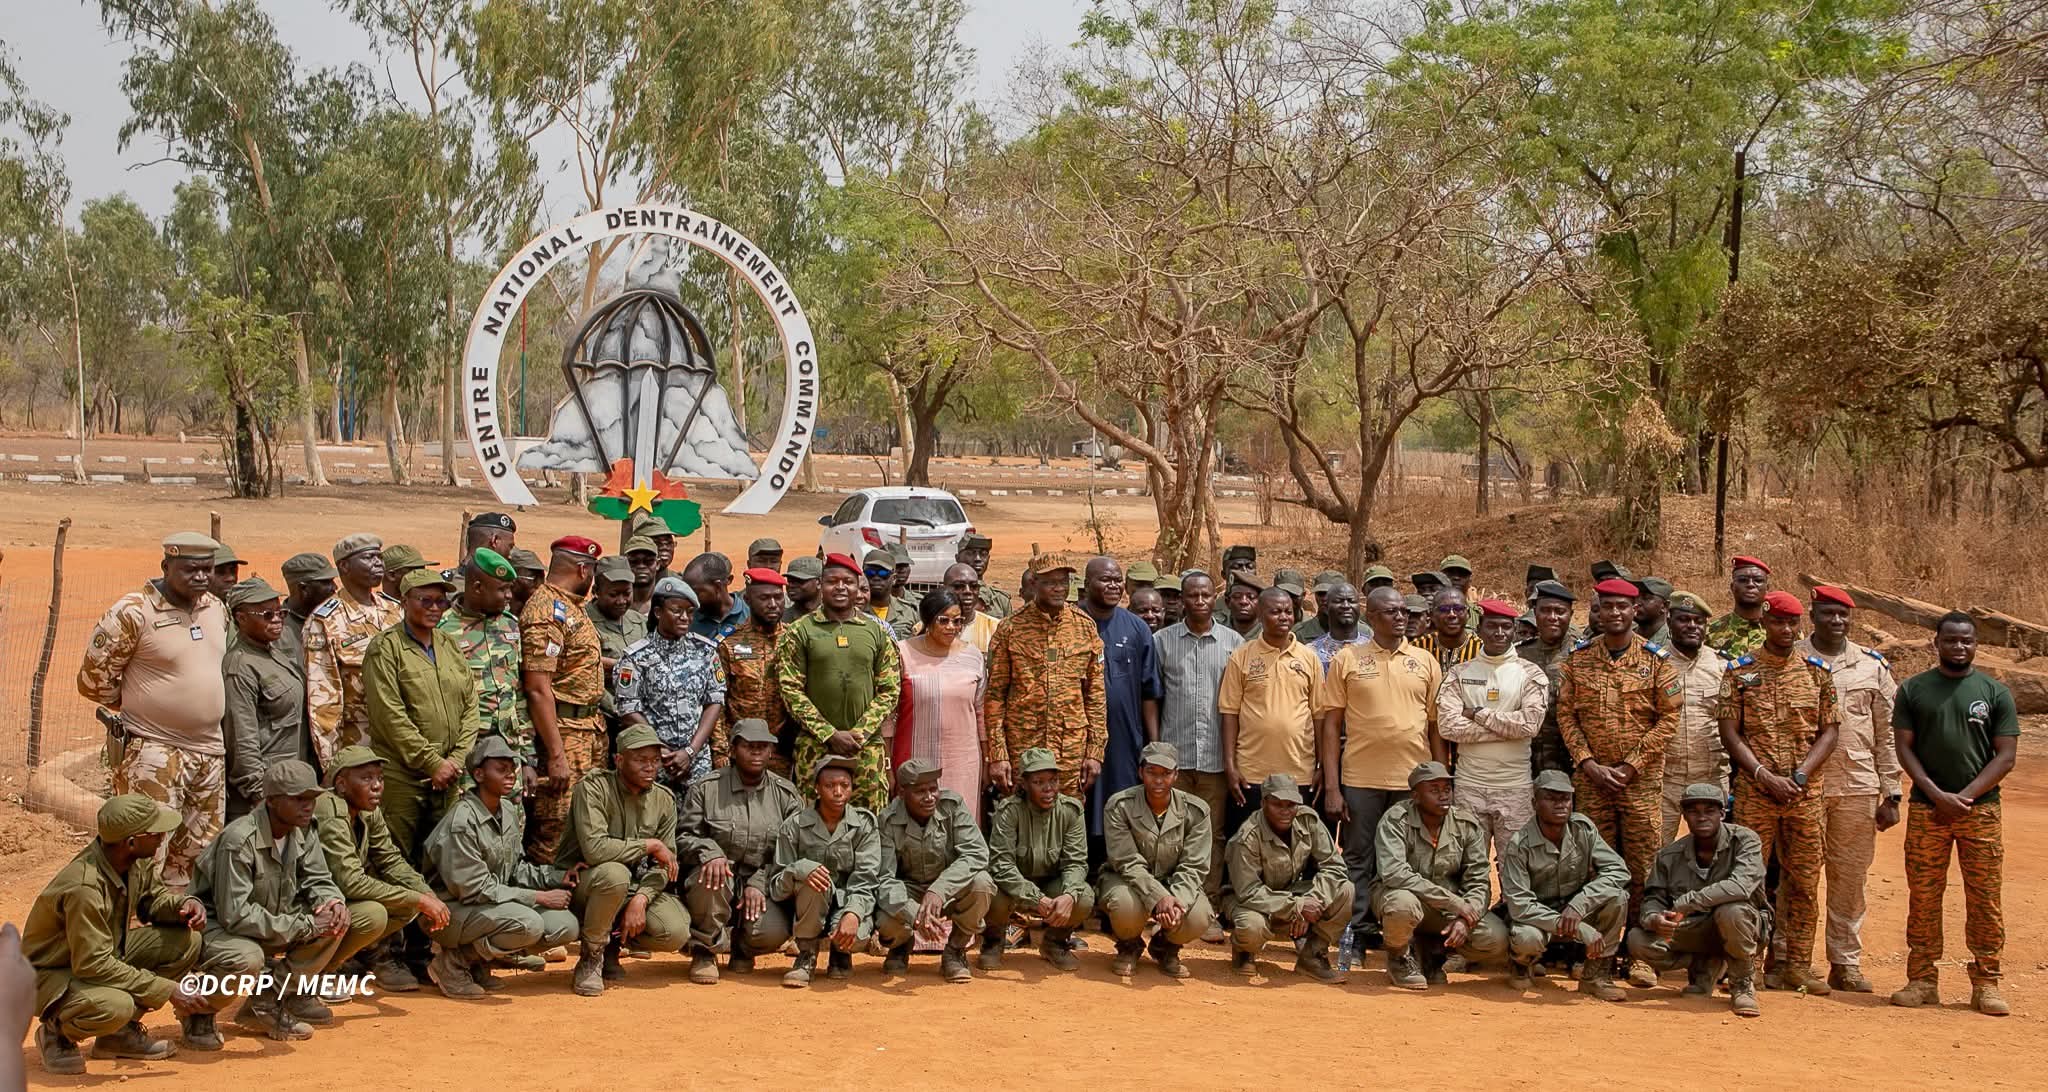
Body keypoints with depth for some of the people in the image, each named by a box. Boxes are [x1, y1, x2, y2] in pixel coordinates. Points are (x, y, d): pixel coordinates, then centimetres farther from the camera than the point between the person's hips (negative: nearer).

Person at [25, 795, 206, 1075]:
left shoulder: (137, 860, -11)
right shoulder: (83, 888, -34)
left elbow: (152, 895, 9)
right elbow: (93, 964, -31)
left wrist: (184, 904, -16)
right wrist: (167, 990, -28)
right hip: (53, 974, -8)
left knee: (186, 940, -9)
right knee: (114, 1006, -37)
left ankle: (121, 1032, 5)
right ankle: (57, 1032, -2)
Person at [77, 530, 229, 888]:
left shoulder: (217, 608, 8)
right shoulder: (133, 613, -13)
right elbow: (94, 680, -7)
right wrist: (141, 705, 3)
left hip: (211, 752, 7)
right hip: (154, 754, -7)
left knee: (199, 857, 14)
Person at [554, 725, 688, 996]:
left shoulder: (664, 799, 2)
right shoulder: (594, 787, -16)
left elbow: (663, 865, 0)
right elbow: (594, 849, -30)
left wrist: (640, 899, -19)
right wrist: (649, 845, -20)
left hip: (636, 888, 5)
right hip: (579, 884, -5)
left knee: (676, 933, -20)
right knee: (615, 874, -39)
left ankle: (613, 941, 13)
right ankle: (590, 958, -14)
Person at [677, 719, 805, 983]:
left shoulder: (786, 795, 6)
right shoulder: (705, 789, 3)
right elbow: (684, 838, 0)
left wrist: (759, 883, -12)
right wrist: (710, 852, -23)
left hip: (763, 885, 1)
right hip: (723, 878, -1)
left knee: (773, 933, -28)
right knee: (710, 875, -37)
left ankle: (741, 947, 13)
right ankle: (704, 951, -11)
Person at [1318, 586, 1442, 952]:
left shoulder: (1425, 661, 8)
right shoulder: (1347, 660, 2)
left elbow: (1437, 726, 10)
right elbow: (1331, 725, 0)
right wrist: (1331, 787, -5)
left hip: (1415, 779, 2)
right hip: (1361, 779, -2)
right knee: (1359, 861, 4)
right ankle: (1357, 935, 11)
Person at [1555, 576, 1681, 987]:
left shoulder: (1656, 660, 0)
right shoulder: (1578, 658, 5)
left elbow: (1669, 717, -3)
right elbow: (1566, 714, 4)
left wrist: (1632, 766, -8)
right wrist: (1589, 763, -7)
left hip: (1643, 780, -1)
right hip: (1591, 779, 2)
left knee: (1642, 868, -1)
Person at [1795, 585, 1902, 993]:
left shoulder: (1873, 666, 10)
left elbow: (1888, 733, 10)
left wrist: (1891, 794, 6)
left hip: (1858, 789, 3)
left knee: (1851, 876, 7)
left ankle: (1846, 962, 15)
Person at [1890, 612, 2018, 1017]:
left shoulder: (1995, 692, 5)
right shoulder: (1914, 690, 7)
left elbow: (2006, 755, 1)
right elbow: (1904, 748, 3)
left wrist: (1964, 796, -10)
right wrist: (1937, 795, -10)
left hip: (1981, 810, -1)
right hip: (1926, 811, 1)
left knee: (1985, 899, -1)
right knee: (1923, 897, 3)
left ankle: (1986, 983, 7)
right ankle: (1922, 981, 10)